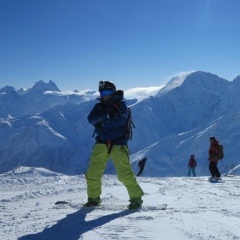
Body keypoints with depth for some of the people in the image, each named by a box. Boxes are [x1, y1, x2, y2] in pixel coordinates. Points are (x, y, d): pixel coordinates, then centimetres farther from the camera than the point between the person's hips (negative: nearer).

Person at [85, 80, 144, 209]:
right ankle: (93, 198, 16)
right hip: (101, 143, 4)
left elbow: (120, 120, -18)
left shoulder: (120, 104, 0)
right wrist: (103, 115, -21)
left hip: (118, 143, -4)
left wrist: (104, 123, -11)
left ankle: (136, 198, 3)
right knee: (93, 172, -1)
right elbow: (91, 119, -6)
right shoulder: (99, 106, 13)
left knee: (124, 173, -11)